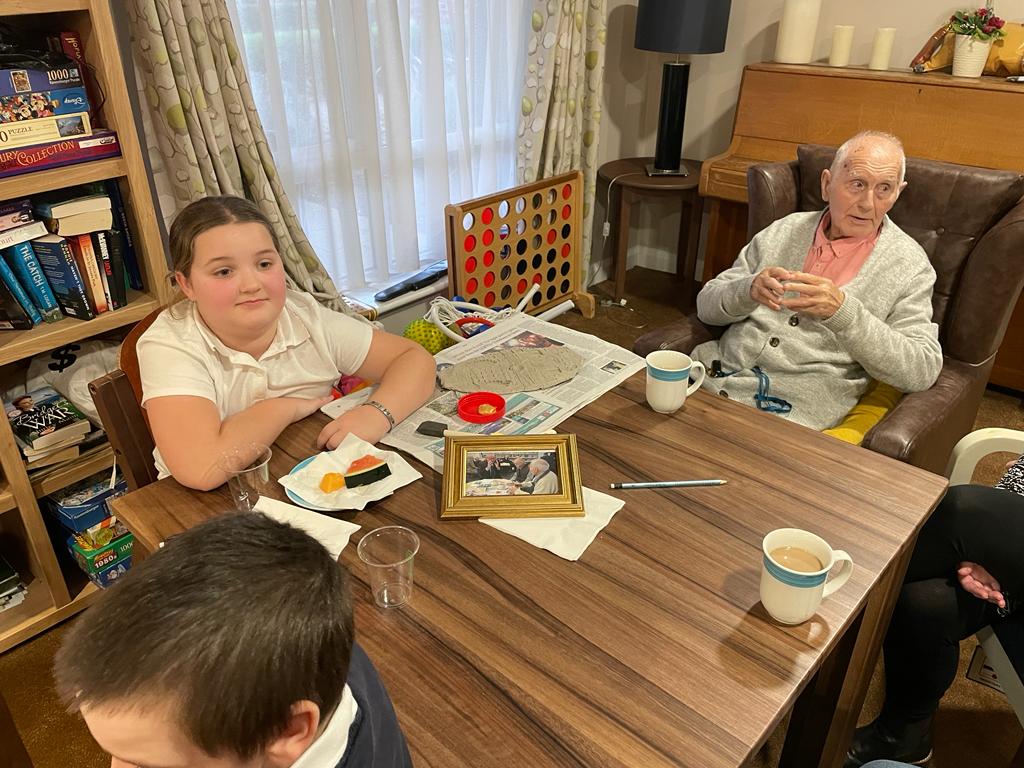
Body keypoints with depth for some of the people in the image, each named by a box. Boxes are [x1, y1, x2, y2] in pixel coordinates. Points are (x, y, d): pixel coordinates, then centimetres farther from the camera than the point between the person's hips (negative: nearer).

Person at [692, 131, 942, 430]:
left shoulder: (908, 265, 2)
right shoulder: (784, 230, 12)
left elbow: (923, 371, -7)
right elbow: (707, 306, 10)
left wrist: (842, 311, -21)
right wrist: (749, 291, -15)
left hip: (794, 410, -4)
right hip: (713, 377, 4)